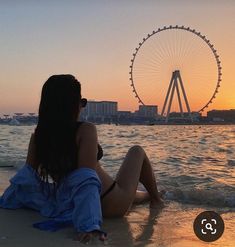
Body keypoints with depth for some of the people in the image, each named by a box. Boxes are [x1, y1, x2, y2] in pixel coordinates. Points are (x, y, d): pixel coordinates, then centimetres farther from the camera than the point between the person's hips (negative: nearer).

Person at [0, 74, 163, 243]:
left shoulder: (38, 135, -9)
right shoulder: (86, 130, -26)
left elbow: (27, 176, -5)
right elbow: (86, 182, -33)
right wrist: (90, 225, -36)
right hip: (112, 204, -6)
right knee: (137, 151, 19)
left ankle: (150, 196, 60)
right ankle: (156, 199, 36)